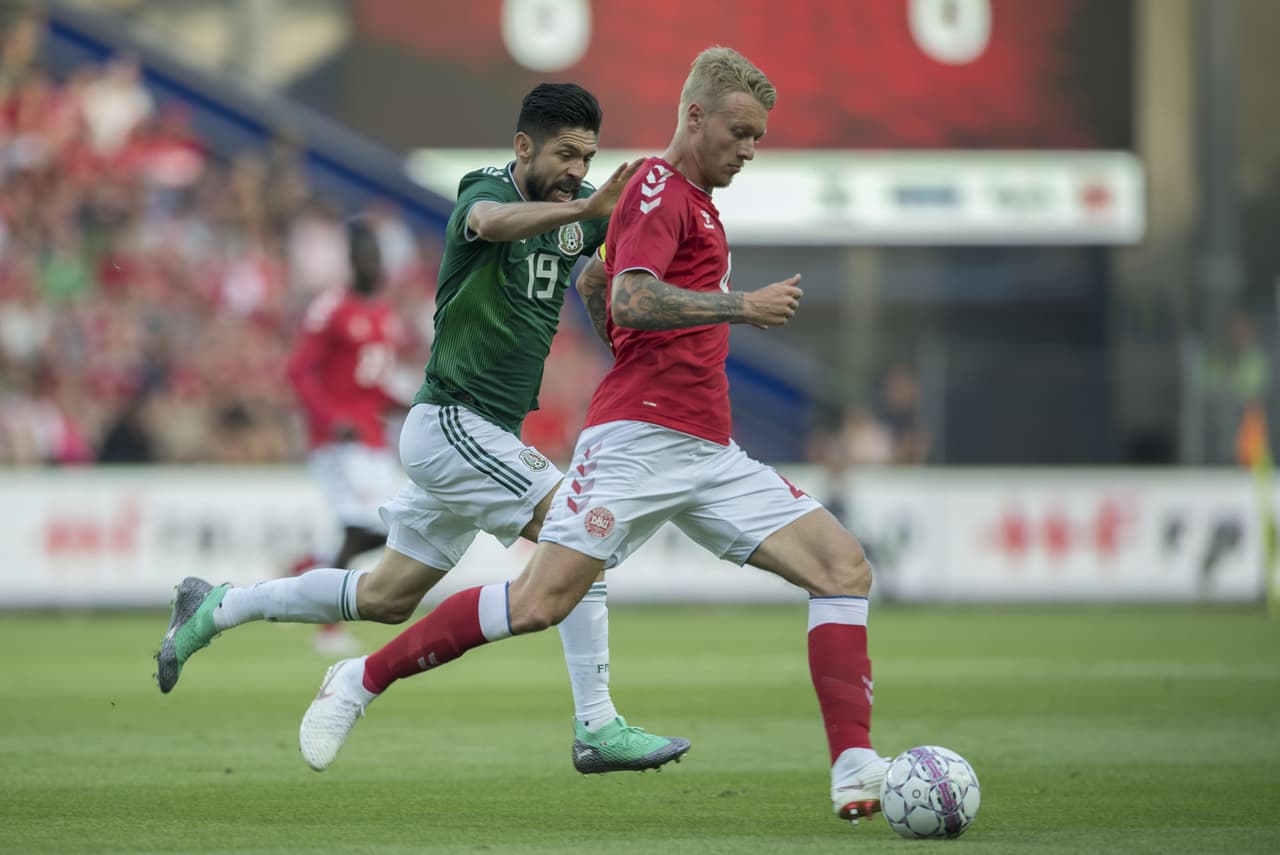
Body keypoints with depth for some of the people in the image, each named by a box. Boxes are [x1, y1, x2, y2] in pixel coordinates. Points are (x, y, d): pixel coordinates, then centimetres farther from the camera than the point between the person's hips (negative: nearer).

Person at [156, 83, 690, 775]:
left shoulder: (577, 207, 5)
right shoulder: (485, 192, -17)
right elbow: (493, 222, -41)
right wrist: (585, 210, -59)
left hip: (485, 433, 9)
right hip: (451, 422, -9)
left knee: (387, 598, 16)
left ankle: (214, 609, 27)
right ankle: (596, 728, -18)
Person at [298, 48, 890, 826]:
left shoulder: (694, 201, 23)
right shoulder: (660, 190, -6)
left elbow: (600, 294, 36)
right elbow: (629, 300, -23)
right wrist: (744, 306, -18)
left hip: (708, 455, 9)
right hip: (639, 439, -9)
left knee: (846, 566, -4)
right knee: (542, 601, -17)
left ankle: (856, 771, -11)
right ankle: (364, 680, 0)